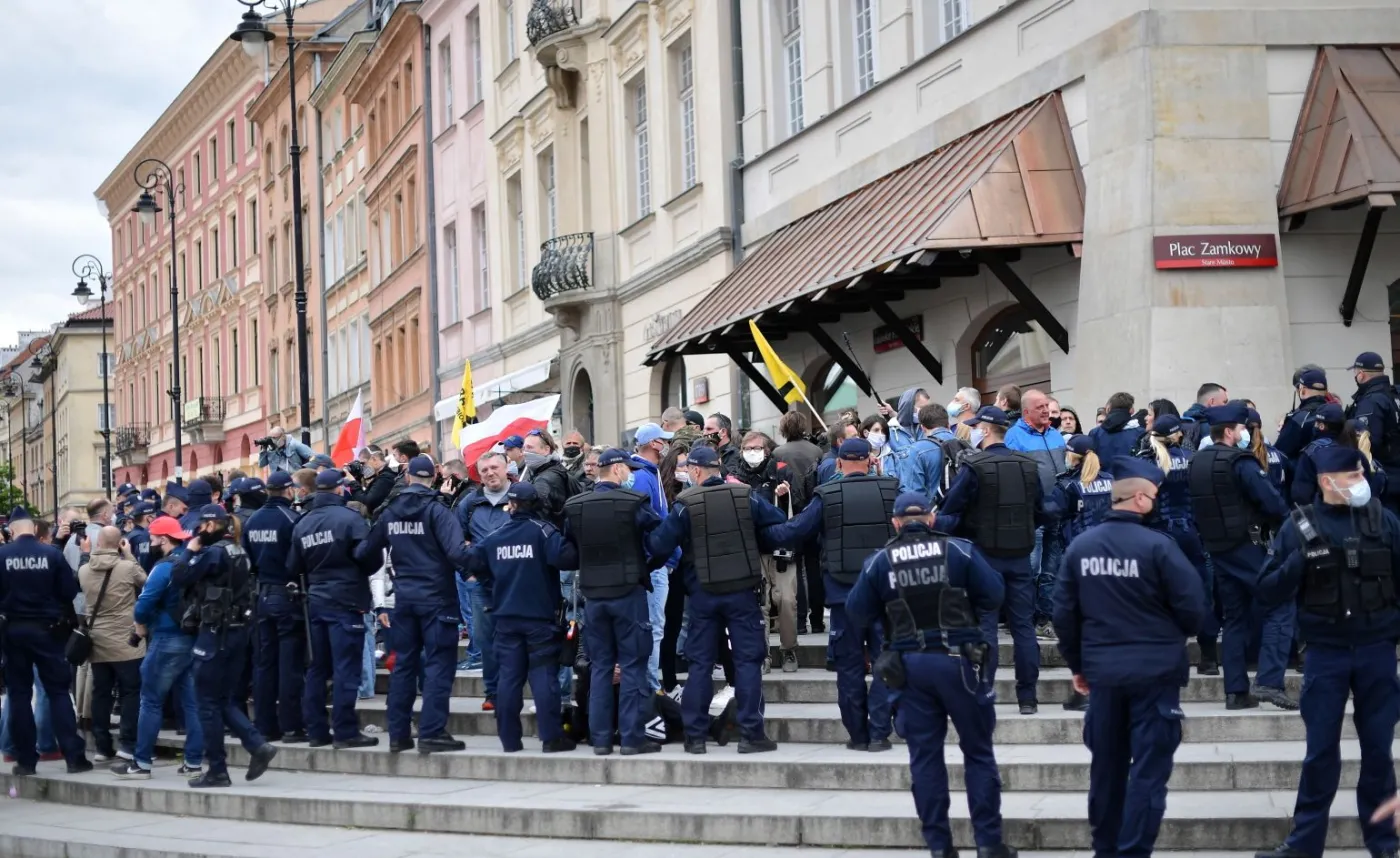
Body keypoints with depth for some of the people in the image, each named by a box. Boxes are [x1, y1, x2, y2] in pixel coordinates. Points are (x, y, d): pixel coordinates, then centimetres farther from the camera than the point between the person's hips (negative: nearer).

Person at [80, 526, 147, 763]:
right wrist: (128, 554, 11)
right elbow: (145, 582, 6)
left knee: (101, 693, 8)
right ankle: (128, 743, -3)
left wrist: (100, 554, 18)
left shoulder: (84, 571, 0)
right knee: (131, 691, 2)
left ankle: (102, 746, 10)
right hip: (125, 641, -4)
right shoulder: (128, 567, -12)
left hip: (97, 641, 4)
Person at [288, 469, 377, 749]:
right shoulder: (349, 518, -11)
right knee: (345, 668, -5)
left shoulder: (302, 523, 6)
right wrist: (358, 576, 6)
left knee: (316, 668, 11)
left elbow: (293, 567, 8)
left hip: (315, 602, 6)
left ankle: (316, 730, 13)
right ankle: (345, 731, -6)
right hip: (346, 602, -6)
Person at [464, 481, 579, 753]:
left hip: (506, 617, 4)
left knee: (509, 677, 6)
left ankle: (509, 739, 7)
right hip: (541, 616, -4)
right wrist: (576, 556, -3)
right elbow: (564, 557, -24)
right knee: (544, 675, -3)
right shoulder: (543, 531, -9)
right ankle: (552, 737, -5)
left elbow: (472, 561, 5)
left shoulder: (496, 536, 4)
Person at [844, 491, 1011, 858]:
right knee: (978, 752, 7)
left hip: (911, 666, 1)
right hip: (958, 662, -1)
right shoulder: (959, 551, -4)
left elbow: (856, 615, 4)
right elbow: (994, 596, -5)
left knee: (925, 756, 8)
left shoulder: (879, 562, 1)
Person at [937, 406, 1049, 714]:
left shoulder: (974, 466, -12)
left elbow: (949, 513, -11)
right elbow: (1041, 512, 10)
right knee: (1023, 625, 8)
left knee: (984, 626, 0)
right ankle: (1027, 697, 10)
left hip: (984, 555, -4)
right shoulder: (1029, 465, 3)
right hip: (1020, 556, 4)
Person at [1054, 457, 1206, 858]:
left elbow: (1064, 614, 5)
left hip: (1102, 671, 5)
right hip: (1155, 670, -5)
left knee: (1106, 766, 16)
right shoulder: (1157, 545, -14)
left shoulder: (1079, 546, 1)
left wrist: (1077, 664, 17)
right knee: (1148, 768, 1)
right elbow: (1193, 605, -12)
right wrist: (1176, 635, 11)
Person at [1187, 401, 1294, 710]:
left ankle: (1236, 691, 10)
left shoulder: (1195, 463, 10)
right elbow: (1270, 500, -18)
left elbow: (1196, 510, 14)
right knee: (1278, 609, -5)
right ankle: (1269, 681, -16)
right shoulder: (1239, 462, -14)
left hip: (1217, 550, 8)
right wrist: (1286, 519, -1)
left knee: (1234, 618, 13)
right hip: (1248, 546, -8)